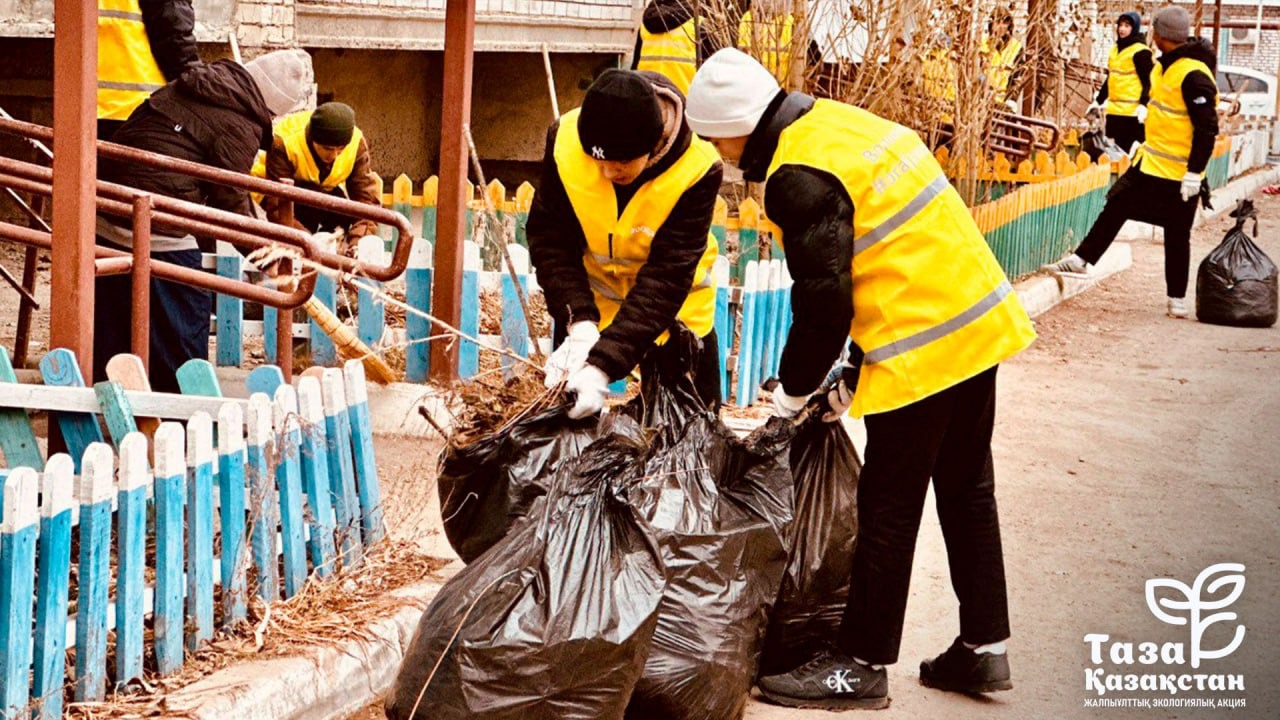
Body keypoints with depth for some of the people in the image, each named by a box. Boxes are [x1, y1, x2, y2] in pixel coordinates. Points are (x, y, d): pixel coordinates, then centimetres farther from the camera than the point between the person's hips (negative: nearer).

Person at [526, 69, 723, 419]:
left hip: (674, 303, -1)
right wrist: (578, 321, -32)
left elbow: (667, 276, -32)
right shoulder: (564, 141, -25)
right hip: (588, 290, 2)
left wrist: (605, 363, -41)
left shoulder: (696, 169, -31)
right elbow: (550, 241, -16)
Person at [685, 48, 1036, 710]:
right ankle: (983, 648, 25)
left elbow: (823, 301, -15)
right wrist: (856, 371, 19)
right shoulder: (842, 123, 13)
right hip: (978, 322, 10)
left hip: (923, 348, -10)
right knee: (966, 493, 17)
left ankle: (860, 667, 10)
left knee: (888, 509, 1)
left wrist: (792, 392, 1)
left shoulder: (800, 177, -17)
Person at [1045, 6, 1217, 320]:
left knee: (1177, 236, 2)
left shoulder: (1194, 75, -22)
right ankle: (1081, 260, 24)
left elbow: (1207, 129, -23)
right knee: (1116, 208, 13)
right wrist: (1144, 146, 26)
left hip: (1177, 175, -9)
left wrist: (1194, 174, -25)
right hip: (1150, 162, 9)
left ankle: (1177, 299, 12)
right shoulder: (1166, 66, 8)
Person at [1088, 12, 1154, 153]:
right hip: (1114, 110, 8)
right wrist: (1098, 101, 24)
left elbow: (1149, 82, -12)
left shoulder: (1140, 51, -8)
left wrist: (1144, 105, -24)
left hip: (1132, 112, -8)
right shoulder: (1115, 49, 17)